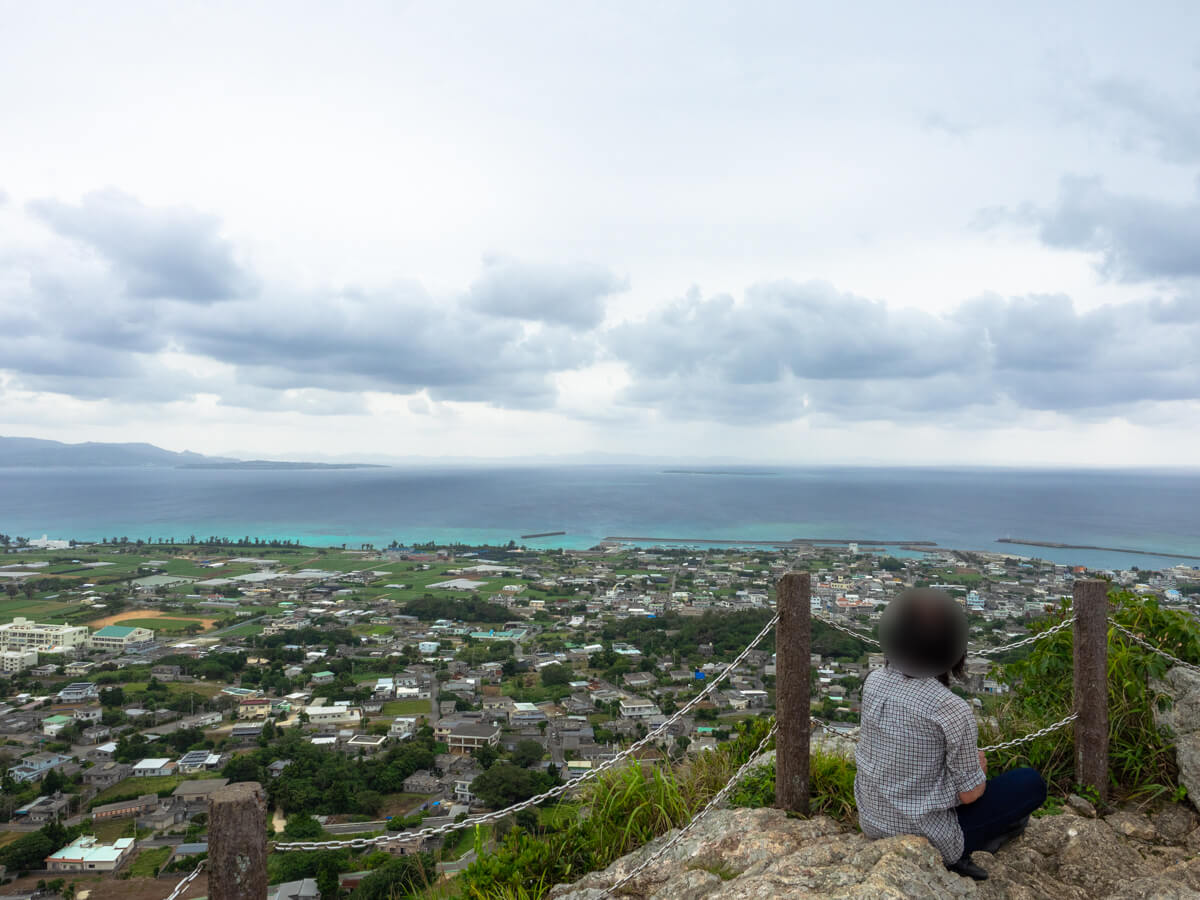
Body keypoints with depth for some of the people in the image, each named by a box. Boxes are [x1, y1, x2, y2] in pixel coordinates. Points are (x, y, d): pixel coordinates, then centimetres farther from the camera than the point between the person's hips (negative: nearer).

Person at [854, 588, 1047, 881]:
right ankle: (955, 854, 8)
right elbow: (969, 794, -15)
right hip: (924, 835, -5)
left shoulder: (874, 681, -8)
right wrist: (979, 765, 6)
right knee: (1031, 782, 10)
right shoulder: (954, 710, -26)